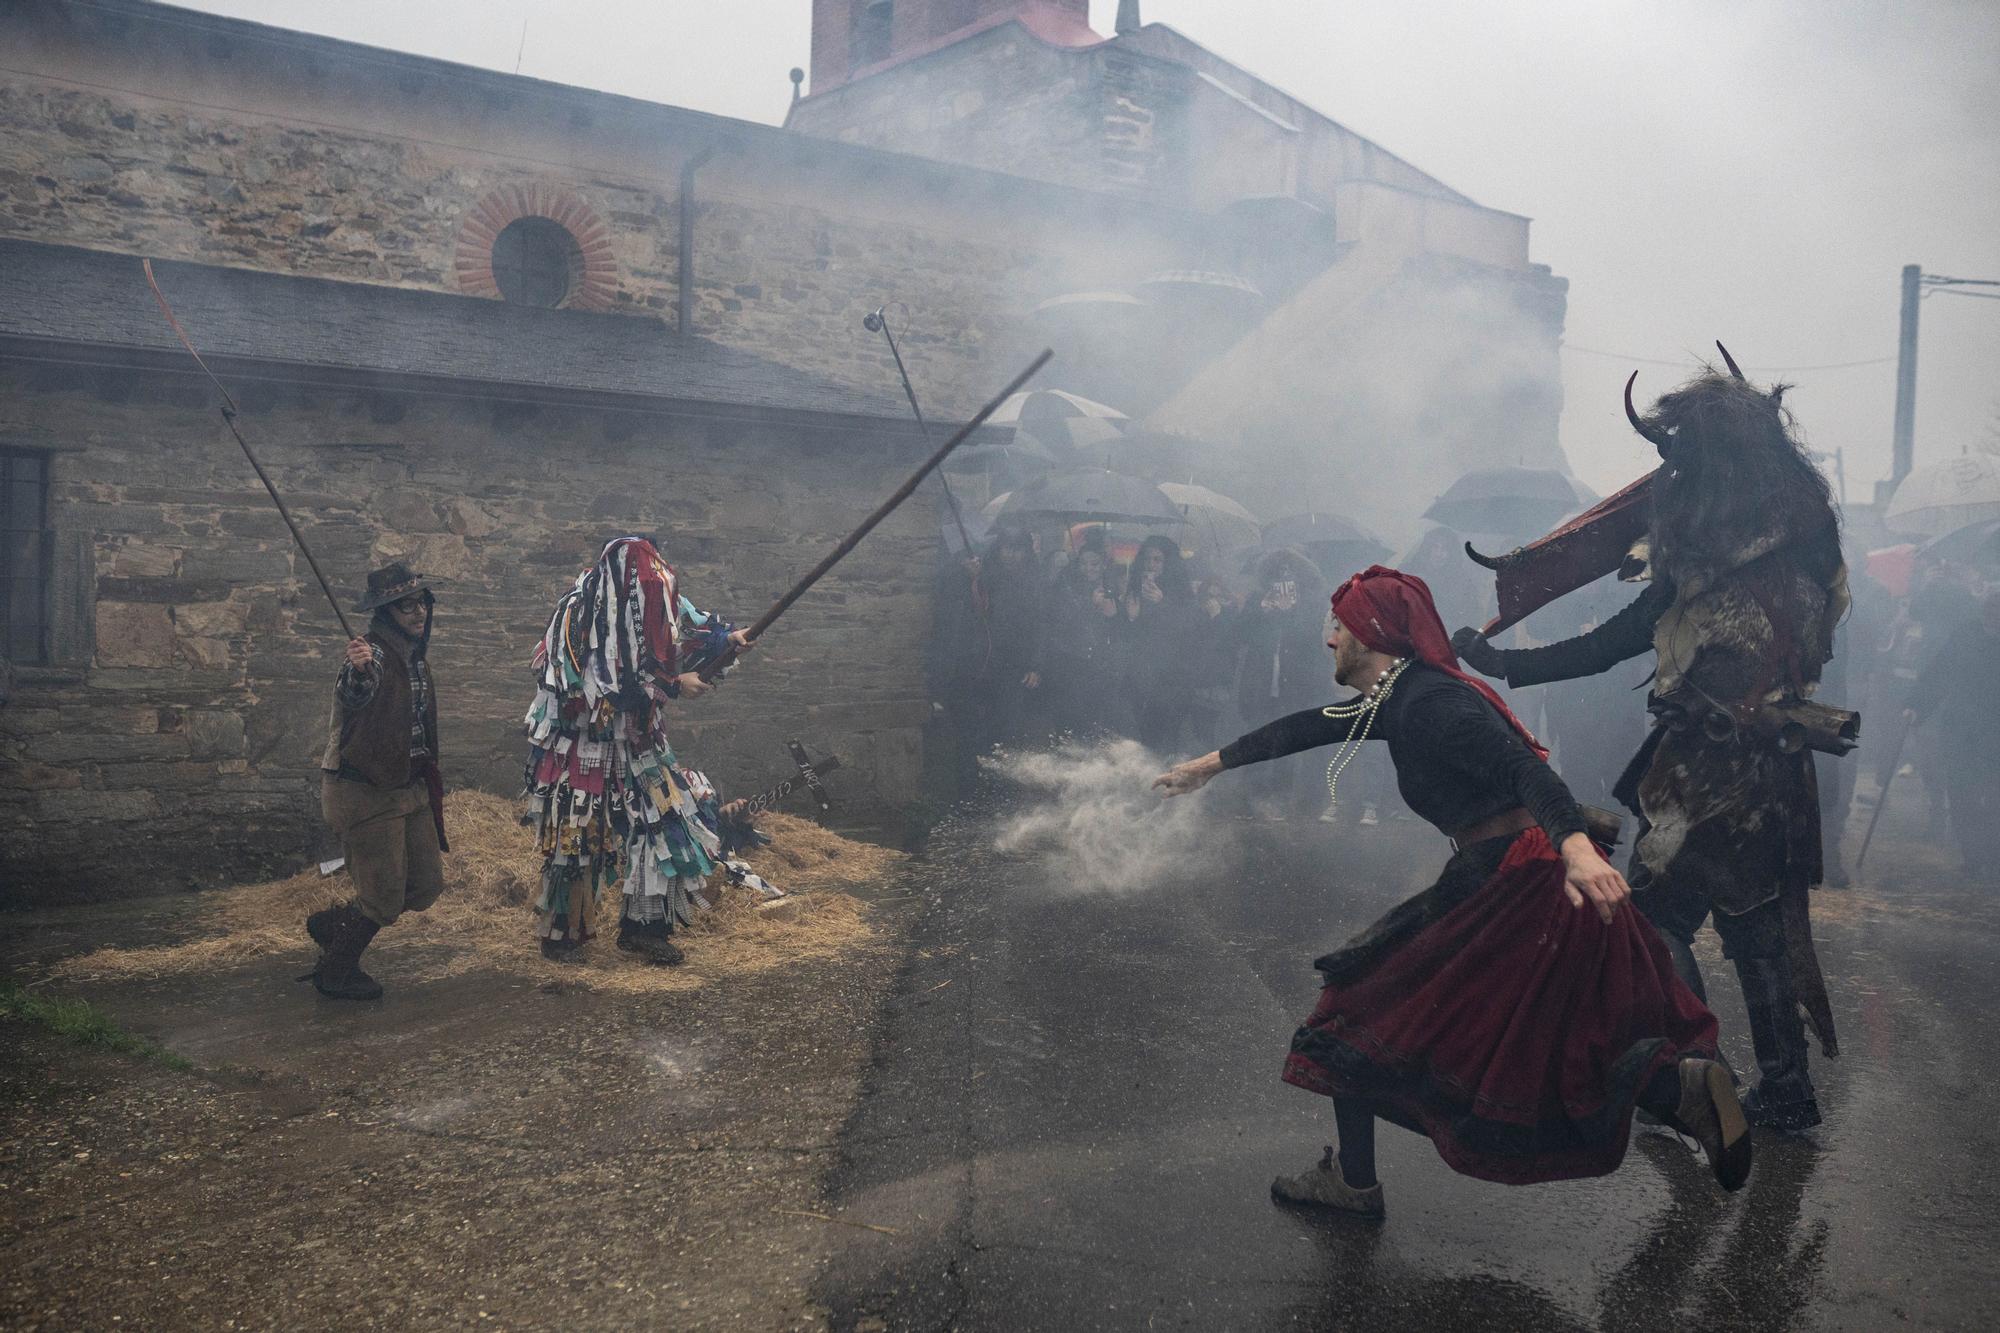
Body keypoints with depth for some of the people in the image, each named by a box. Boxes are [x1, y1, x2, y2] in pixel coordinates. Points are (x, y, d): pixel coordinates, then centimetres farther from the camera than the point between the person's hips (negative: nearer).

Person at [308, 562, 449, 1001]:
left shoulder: (415, 654, 9)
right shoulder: (375, 654, -19)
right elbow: (351, 696, -43)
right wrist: (356, 672, -65)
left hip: (408, 787, 9)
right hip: (366, 794, -9)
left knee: (426, 886, 12)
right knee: (384, 896, -1)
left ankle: (331, 923, 31)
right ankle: (335, 973, 22)